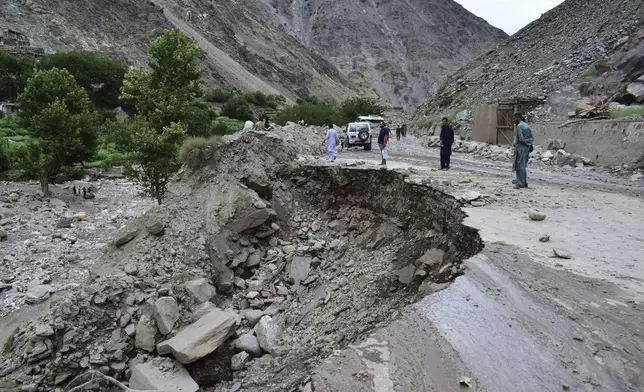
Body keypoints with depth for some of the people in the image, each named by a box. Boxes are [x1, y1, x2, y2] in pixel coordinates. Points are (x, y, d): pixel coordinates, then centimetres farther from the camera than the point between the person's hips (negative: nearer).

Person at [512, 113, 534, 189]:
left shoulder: (519, 126, -13)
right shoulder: (527, 125, 15)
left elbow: (521, 138, -19)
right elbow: (532, 138, 13)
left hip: (520, 147, -9)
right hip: (526, 148, 9)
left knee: (519, 166, -5)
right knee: (523, 166, 15)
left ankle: (520, 183, -5)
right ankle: (524, 183, 19)